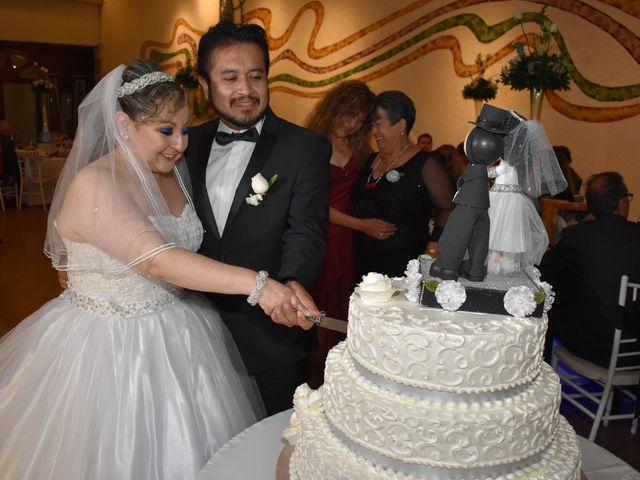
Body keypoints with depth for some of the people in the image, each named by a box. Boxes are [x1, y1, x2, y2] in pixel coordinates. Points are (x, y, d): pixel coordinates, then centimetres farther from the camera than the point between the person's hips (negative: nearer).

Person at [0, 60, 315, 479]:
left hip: (181, 339, 6)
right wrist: (255, 283, -38)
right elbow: (159, 261, -32)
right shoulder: (95, 184, -21)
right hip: (111, 349, -6)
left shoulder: (174, 173, 2)